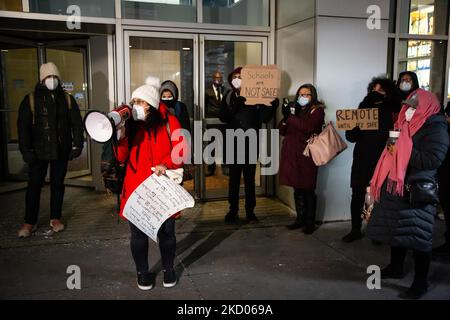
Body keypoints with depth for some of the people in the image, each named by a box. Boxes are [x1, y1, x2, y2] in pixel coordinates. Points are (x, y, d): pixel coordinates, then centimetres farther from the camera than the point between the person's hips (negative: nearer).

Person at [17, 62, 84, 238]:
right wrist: (26, 149, -11)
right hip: (38, 151, -1)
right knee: (34, 185, 3)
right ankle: (29, 222, 15)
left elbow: (77, 123, 5)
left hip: (61, 151, 2)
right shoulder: (31, 99, -1)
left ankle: (56, 218, 23)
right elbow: (23, 126, -4)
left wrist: (77, 145, -3)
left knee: (58, 184, 10)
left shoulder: (67, 99, 6)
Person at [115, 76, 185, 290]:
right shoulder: (130, 125, 3)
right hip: (136, 188, 2)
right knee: (138, 232, 9)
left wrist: (166, 164, -23)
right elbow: (121, 157, -2)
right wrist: (120, 135, -18)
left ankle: (168, 269, 32)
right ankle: (143, 272, 30)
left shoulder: (169, 122, -3)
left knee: (166, 231, 10)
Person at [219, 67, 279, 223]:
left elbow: (265, 118, -2)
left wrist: (273, 106, -19)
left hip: (251, 143, -1)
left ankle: (250, 211, 15)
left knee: (250, 178, 5)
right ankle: (233, 210, 17)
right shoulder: (229, 97, 5)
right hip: (233, 143, 1)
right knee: (234, 177, 7)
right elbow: (223, 117, -7)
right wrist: (235, 105, -22)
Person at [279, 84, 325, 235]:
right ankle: (300, 219, 19)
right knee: (297, 188, 9)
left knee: (307, 189, -3)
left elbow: (308, 127, -18)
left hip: (306, 154, -5)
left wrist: (290, 117, -17)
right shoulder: (294, 109, 16)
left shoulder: (317, 110, 0)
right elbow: (282, 131, 12)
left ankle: (310, 222, 6)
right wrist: (285, 117, -6)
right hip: (292, 154, 5)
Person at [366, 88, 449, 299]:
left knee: (416, 236, -3)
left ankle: (421, 282, 9)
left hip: (416, 192, -8)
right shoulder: (405, 125, 14)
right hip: (395, 186, 8)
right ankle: (396, 267, 33)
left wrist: (402, 152, -17)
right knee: (395, 230, 16)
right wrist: (391, 148, 4)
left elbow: (433, 160, -19)